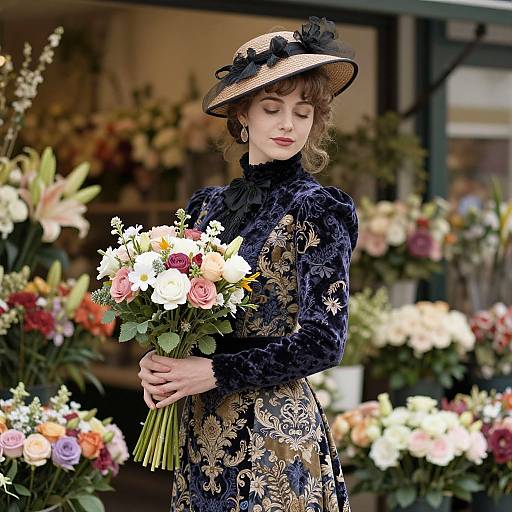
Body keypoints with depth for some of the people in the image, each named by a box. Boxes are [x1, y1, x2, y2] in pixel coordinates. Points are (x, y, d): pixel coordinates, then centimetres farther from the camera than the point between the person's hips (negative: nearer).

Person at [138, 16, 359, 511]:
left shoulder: (316, 209, -8)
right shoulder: (208, 204, 8)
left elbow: (322, 342, -14)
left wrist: (214, 372, -16)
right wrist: (157, 362, -7)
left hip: (273, 429, -5)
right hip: (200, 428, 5)